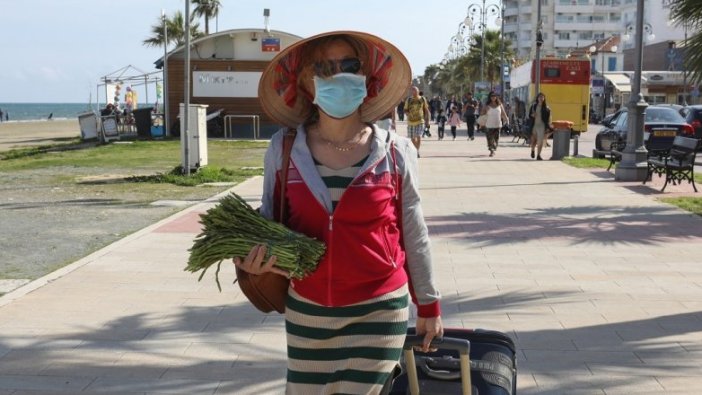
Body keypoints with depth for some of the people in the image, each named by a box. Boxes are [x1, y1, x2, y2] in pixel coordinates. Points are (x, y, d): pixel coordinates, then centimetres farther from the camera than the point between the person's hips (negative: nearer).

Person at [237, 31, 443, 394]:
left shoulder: (395, 153, -8)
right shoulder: (283, 149, -5)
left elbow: (413, 234, 1)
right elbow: (268, 221, 7)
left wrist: (428, 306, 7)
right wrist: (253, 258, -14)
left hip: (379, 311, -2)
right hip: (305, 311, 2)